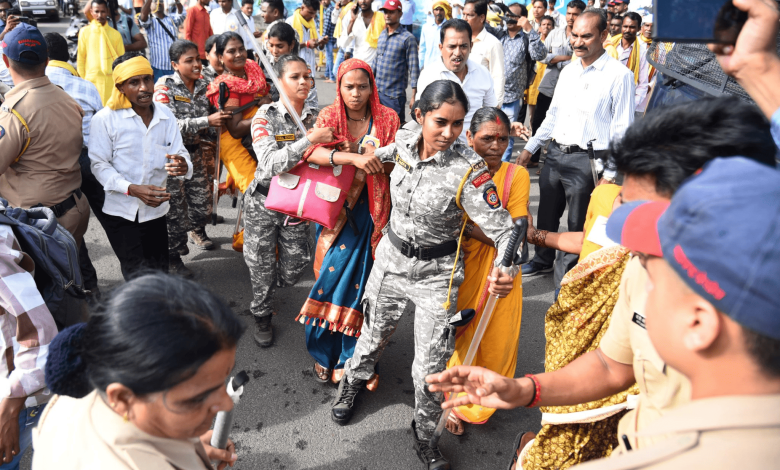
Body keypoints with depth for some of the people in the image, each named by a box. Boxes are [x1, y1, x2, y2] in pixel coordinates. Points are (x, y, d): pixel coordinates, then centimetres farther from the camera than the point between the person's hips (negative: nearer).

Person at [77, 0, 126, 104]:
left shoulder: (115, 34, 4)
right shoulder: (84, 32, 3)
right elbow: (80, 58, 7)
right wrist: (82, 79, 5)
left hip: (111, 80, 0)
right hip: (91, 79, 0)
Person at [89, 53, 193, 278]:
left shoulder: (166, 116, 3)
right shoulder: (105, 119, -10)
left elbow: (180, 153, 2)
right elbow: (99, 165, -9)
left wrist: (183, 166, -24)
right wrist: (132, 189, -25)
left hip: (156, 212, 4)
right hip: (121, 214, -4)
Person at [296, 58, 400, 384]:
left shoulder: (387, 118, 4)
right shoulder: (330, 116, 2)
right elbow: (313, 150, -17)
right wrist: (352, 157, -33)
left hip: (371, 208, 0)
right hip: (335, 205, 0)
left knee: (359, 278, 0)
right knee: (335, 274, -2)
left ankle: (352, 360, 15)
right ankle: (324, 353, 18)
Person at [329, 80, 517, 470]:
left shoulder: (468, 170, -24)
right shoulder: (404, 141, -9)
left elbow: (500, 227, -29)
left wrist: (504, 270, -45)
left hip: (436, 272, -4)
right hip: (392, 255, 4)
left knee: (431, 364, 4)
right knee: (374, 332, 24)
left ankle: (424, 436, 32)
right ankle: (352, 381, 57)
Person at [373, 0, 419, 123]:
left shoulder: (408, 38, -9)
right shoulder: (382, 35, 10)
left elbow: (413, 68, -11)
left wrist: (414, 96, -15)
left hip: (395, 94, -6)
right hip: (377, 92, 6)